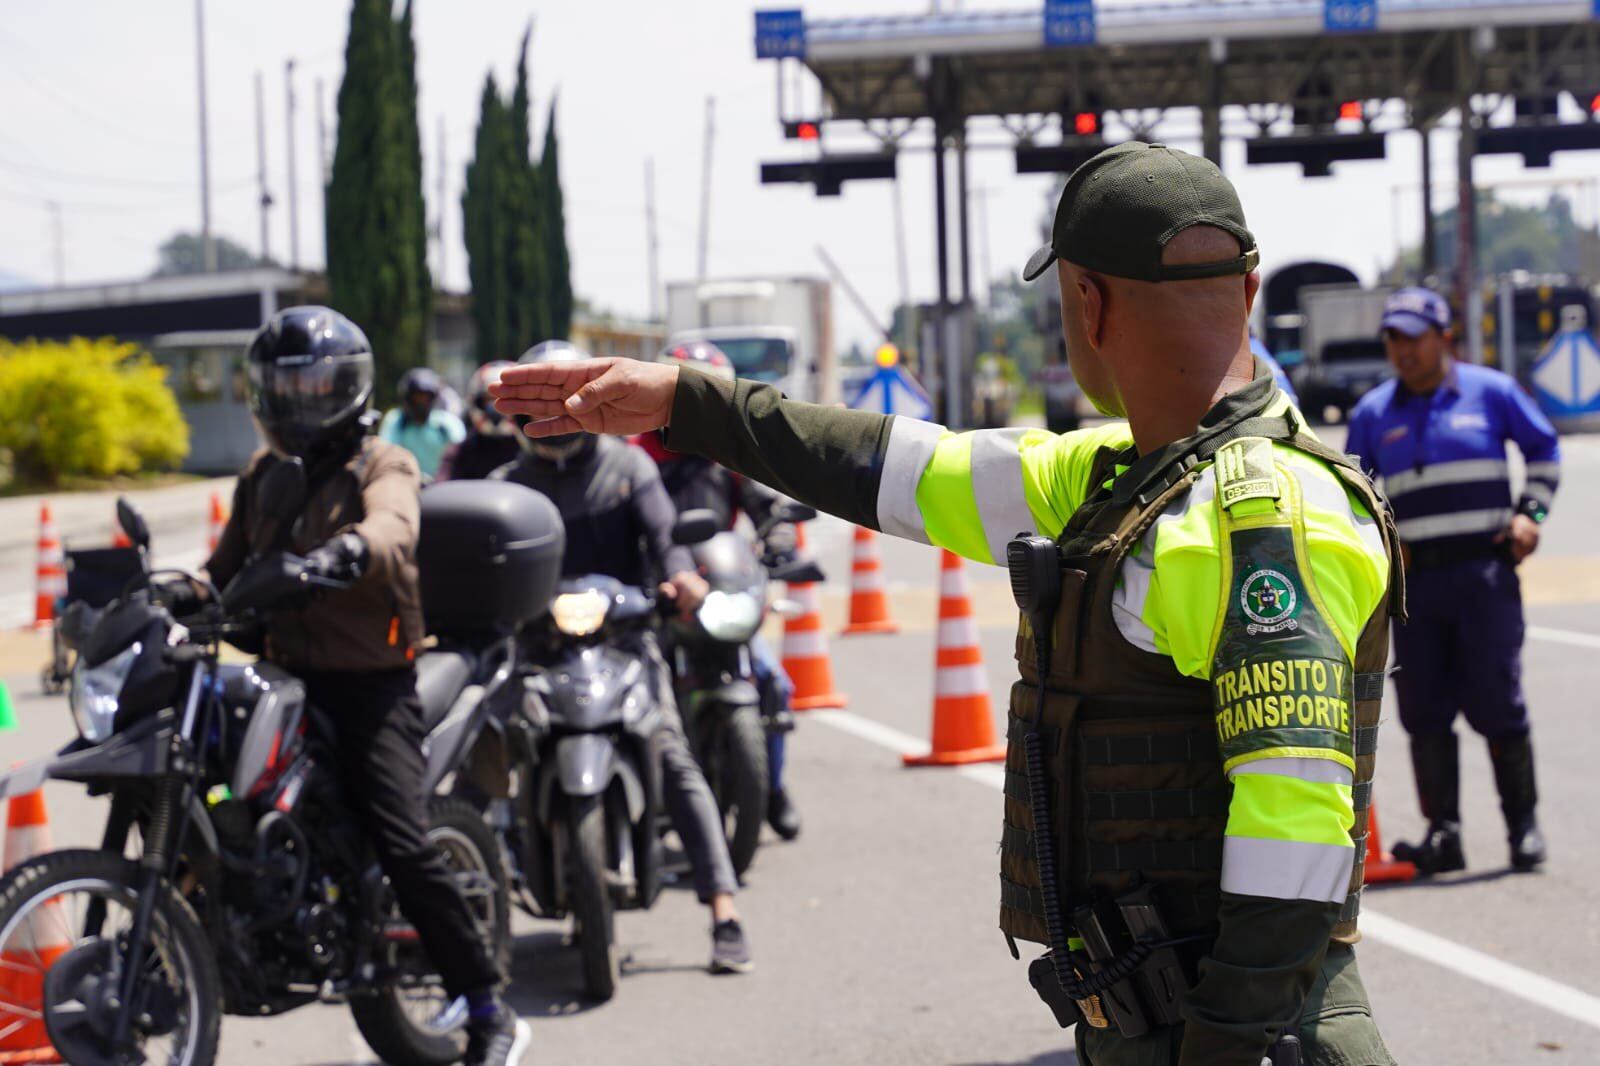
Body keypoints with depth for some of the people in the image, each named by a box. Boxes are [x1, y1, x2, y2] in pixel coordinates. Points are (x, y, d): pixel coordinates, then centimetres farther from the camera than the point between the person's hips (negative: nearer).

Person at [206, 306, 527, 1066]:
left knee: (402, 846, -16)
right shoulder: (263, 473, 19)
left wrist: (346, 551, -48)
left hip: (370, 681, -7)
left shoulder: (382, 467, -3)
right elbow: (229, 563, 20)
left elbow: (392, 529, -26)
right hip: (290, 674, 7)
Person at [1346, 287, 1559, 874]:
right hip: (1413, 577, 3)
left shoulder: (1491, 391, 4)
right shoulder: (1372, 412, 9)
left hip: (1484, 568, -3)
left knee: (1496, 700, -5)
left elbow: (1544, 449, 16)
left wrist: (1530, 512, 3)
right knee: (1423, 709, 0)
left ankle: (1523, 824, 8)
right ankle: (1443, 832, 6)